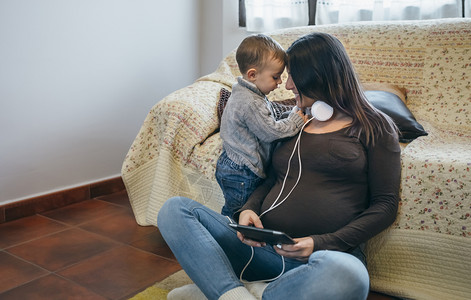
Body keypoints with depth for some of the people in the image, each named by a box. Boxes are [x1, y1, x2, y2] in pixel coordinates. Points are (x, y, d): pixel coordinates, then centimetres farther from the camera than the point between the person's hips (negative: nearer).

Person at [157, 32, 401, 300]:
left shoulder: (375, 127, 7)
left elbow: (386, 204, 1)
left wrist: (324, 243, -12)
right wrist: (249, 209, -1)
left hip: (330, 254, -4)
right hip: (265, 245, 5)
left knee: (344, 274, -42)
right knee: (175, 209, -11)